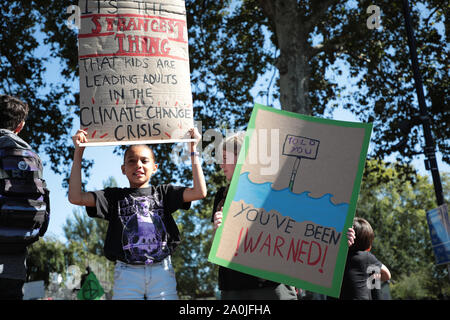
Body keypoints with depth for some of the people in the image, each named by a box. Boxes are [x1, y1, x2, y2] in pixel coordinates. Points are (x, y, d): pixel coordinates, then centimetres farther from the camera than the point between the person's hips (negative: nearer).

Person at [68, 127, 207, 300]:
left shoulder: (163, 192, 12)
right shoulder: (115, 196, 11)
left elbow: (199, 192, -1)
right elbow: (76, 197, 0)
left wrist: (193, 149, 0)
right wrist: (78, 152, -1)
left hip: (162, 271, 0)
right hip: (127, 273, 0)